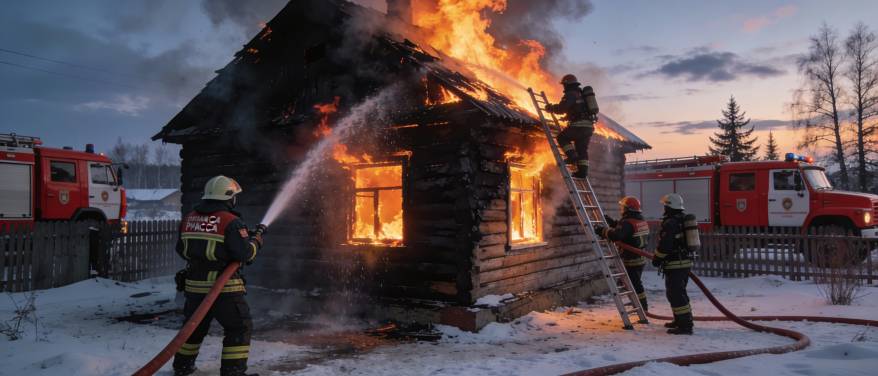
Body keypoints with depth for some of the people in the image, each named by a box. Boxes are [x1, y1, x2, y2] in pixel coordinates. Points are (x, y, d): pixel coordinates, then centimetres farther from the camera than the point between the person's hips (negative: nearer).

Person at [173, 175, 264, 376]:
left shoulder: (188, 219, 7)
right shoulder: (231, 221, -14)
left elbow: (181, 250, 17)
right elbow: (245, 253, -16)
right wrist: (256, 240, 2)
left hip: (194, 285, 7)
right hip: (223, 287, -7)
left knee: (195, 326, 24)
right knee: (239, 328, 5)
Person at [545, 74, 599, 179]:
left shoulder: (570, 94, -6)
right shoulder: (583, 94, 24)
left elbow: (561, 108, -16)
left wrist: (550, 108, 3)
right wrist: (568, 116, 42)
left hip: (579, 126, -8)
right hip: (589, 126, 8)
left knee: (562, 137, 10)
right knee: (582, 149, 13)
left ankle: (572, 157, -2)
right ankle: (583, 171, 8)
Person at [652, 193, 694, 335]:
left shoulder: (670, 223, -17)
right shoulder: (684, 220, 14)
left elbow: (664, 245, -21)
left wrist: (657, 258, -7)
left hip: (675, 265, -10)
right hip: (686, 262, 10)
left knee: (675, 294, -7)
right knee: (679, 293, 21)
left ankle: (685, 325, -6)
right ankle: (681, 320, 32)